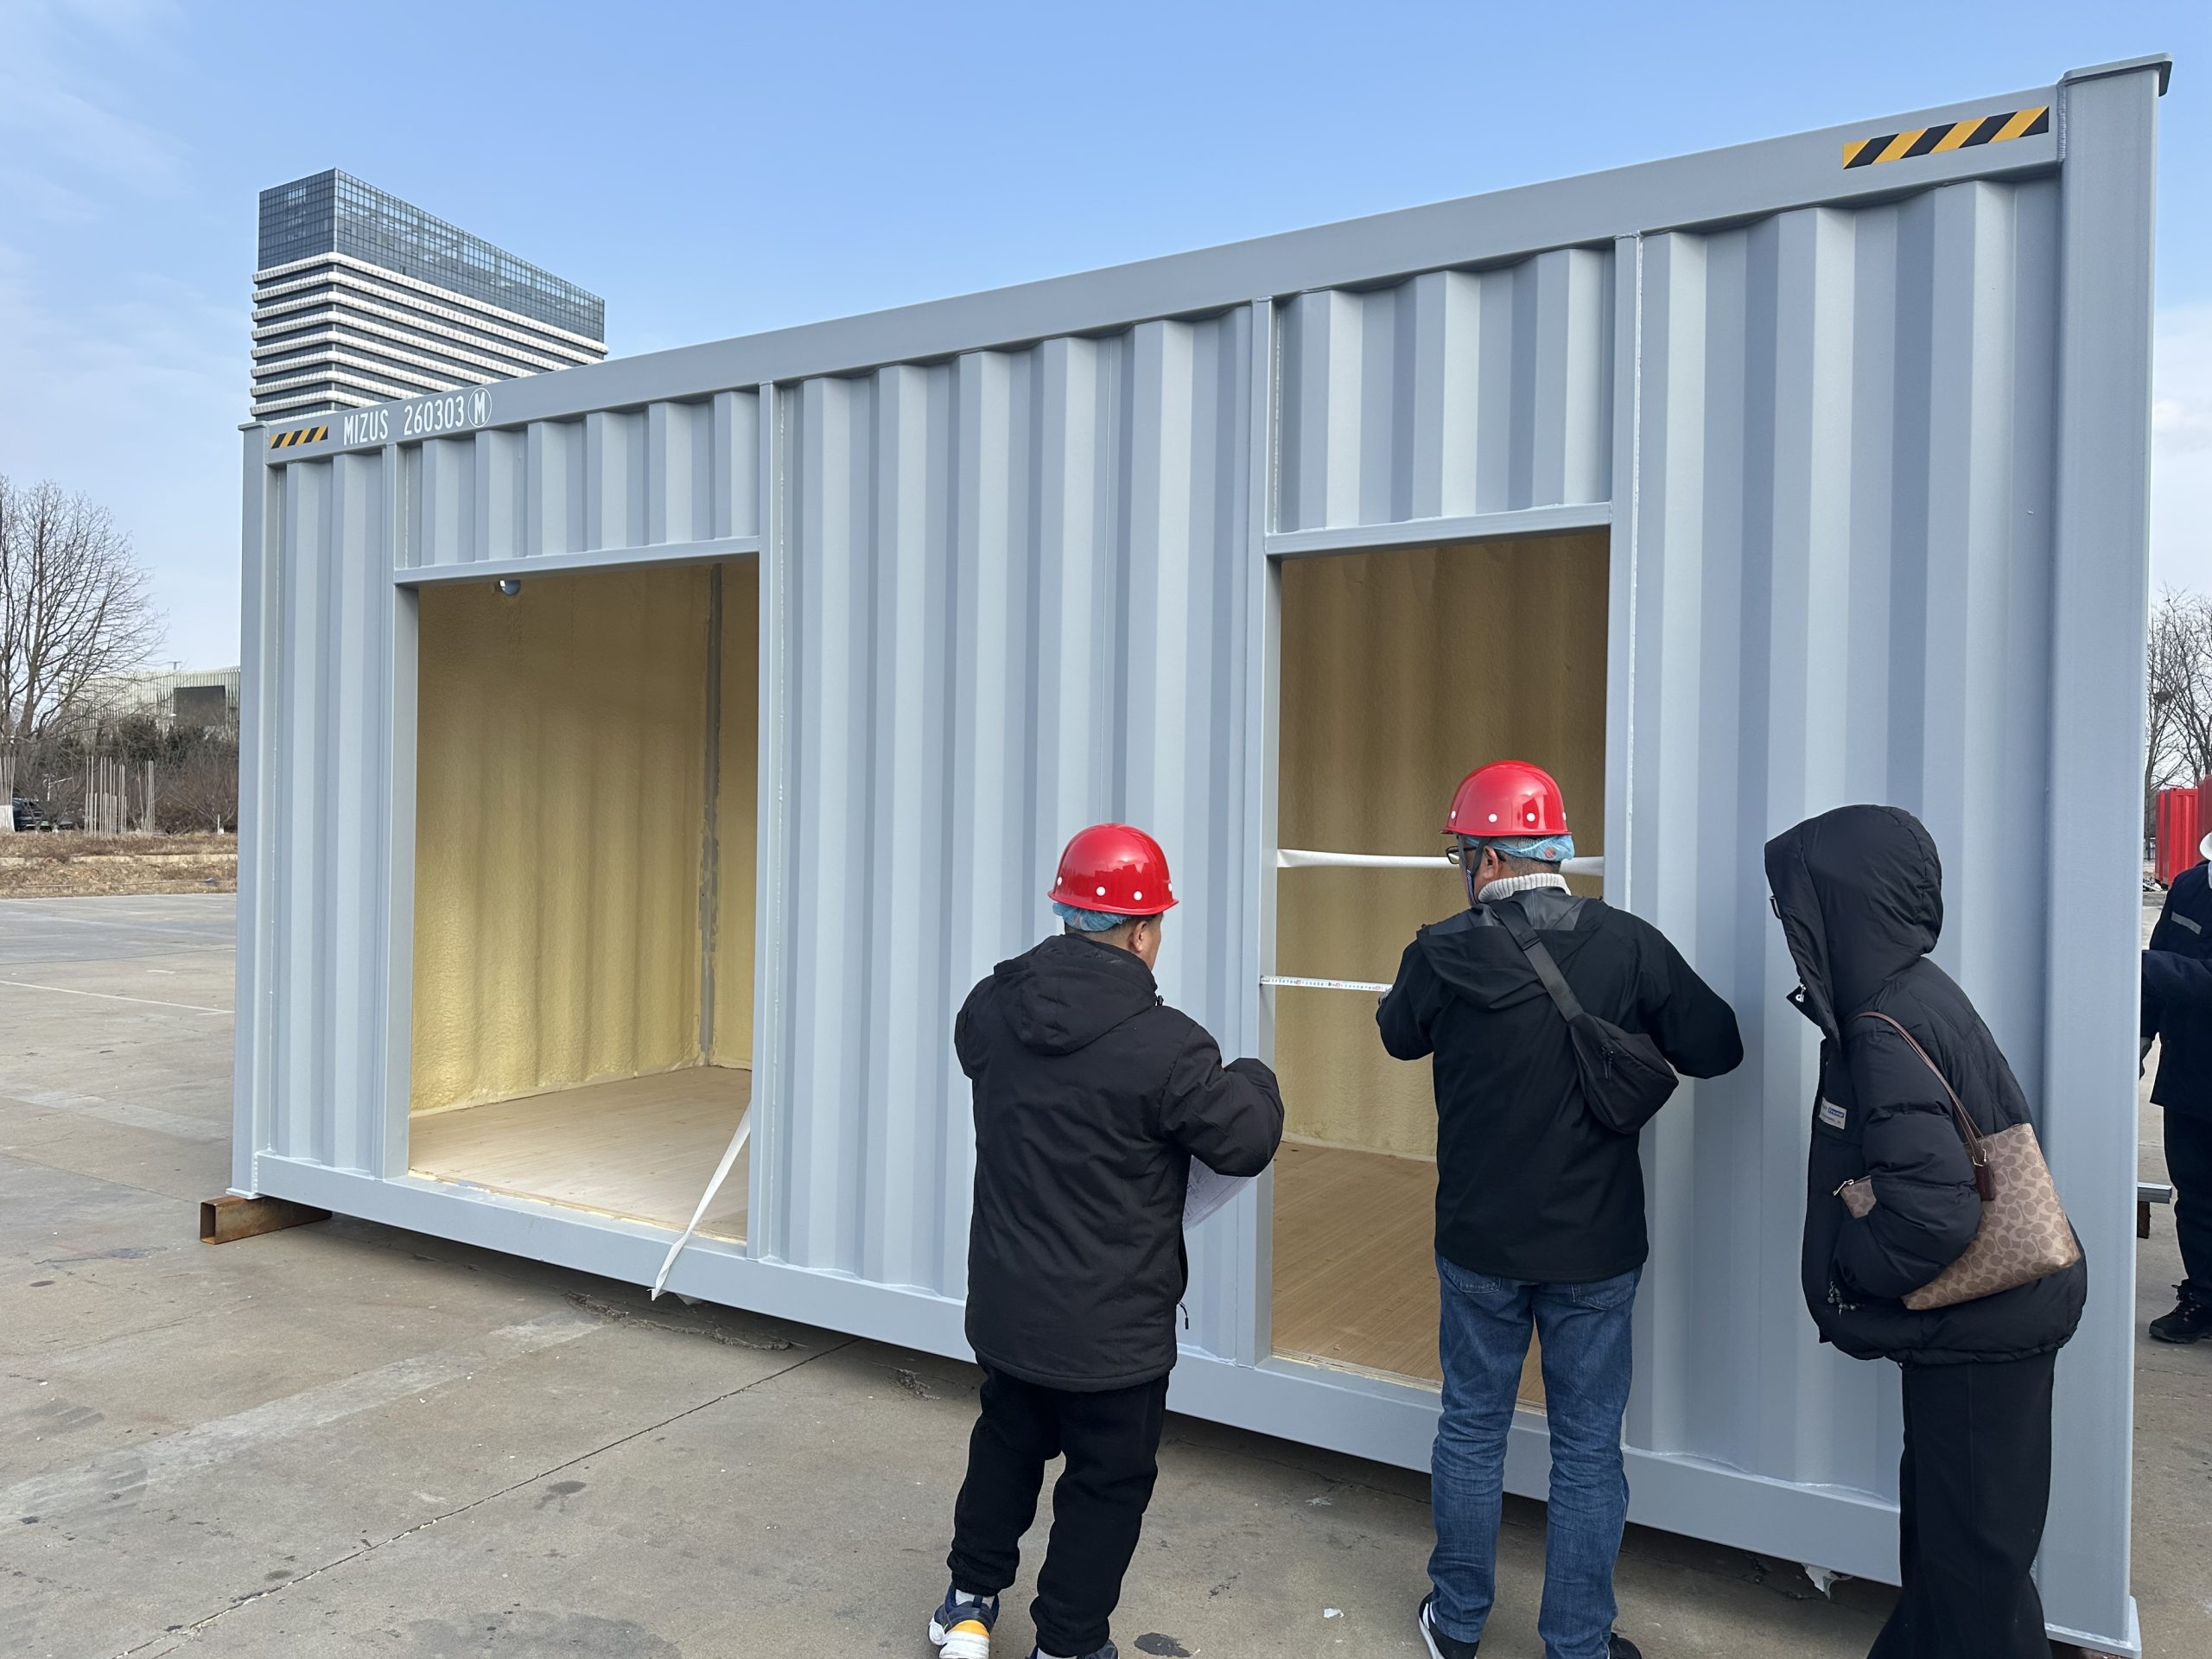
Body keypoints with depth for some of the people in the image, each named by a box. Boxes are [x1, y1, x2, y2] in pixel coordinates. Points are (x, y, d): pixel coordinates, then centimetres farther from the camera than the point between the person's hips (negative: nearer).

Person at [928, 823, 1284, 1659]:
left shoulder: (992, 1006, -9)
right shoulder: (1164, 1044, -27)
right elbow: (1245, 1142, -15)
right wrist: (1254, 1079, 7)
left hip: (1005, 1306, 6)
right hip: (1111, 1329, -5)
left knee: (1007, 1442, 29)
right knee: (1108, 1482, 17)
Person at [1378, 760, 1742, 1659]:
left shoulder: (1442, 954, -14)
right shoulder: (1630, 945, -14)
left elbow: (1400, 1034, 5)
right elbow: (1716, 1048, -5)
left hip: (1479, 1241, 0)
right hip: (1597, 1247, 0)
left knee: (1471, 1430, 17)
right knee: (1588, 1450, 14)